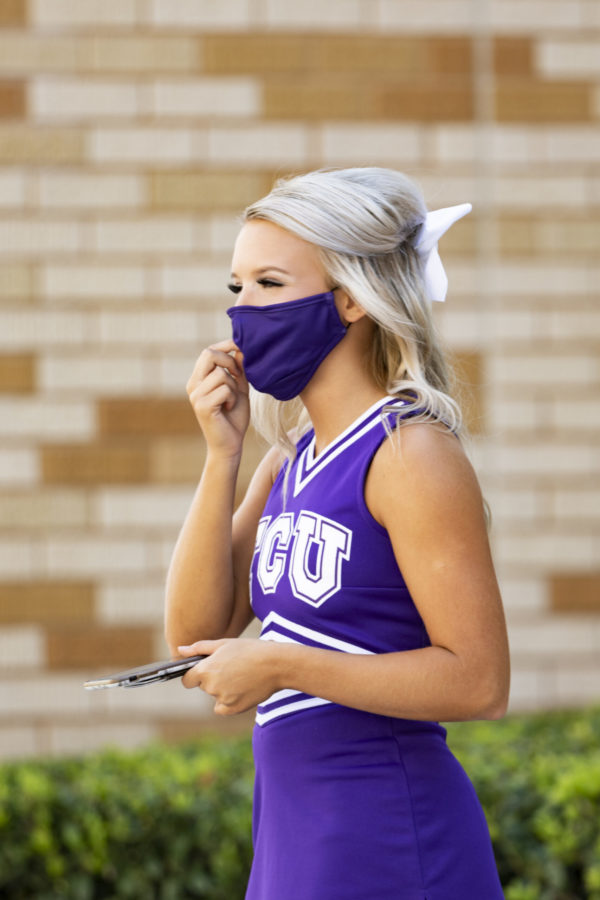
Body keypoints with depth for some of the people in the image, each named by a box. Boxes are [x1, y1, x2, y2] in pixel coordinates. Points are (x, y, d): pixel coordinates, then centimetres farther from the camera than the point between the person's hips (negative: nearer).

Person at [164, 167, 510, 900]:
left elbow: (478, 681, -17)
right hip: (298, 833, 8)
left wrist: (280, 666, -17)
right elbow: (196, 632, 7)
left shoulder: (410, 454, -12)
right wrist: (221, 455, 0)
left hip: (388, 841, -8)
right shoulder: (294, 458, 12)